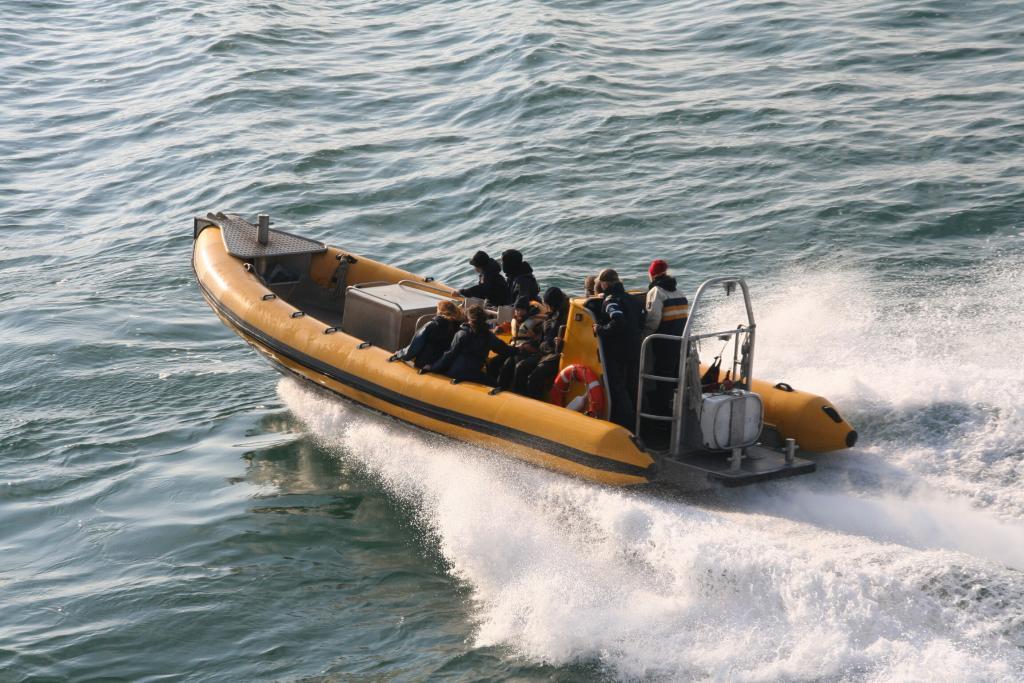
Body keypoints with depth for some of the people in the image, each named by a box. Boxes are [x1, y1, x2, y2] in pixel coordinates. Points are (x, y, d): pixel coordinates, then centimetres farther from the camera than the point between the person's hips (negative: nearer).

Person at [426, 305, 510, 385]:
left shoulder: (461, 334, -6)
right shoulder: (489, 336, 3)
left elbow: (450, 355, -6)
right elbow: (505, 351, 9)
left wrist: (431, 367, 1)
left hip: (455, 374, -2)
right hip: (475, 376, 3)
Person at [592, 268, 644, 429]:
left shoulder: (610, 300, -14)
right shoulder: (632, 299, 11)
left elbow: (618, 322, -29)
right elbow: (642, 322, 10)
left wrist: (600, 329, -17)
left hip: (616, 353, -8)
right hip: (634, 351, 8)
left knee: (616, 388, -2)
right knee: (631, 387, 18)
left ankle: (627, 425, -7)